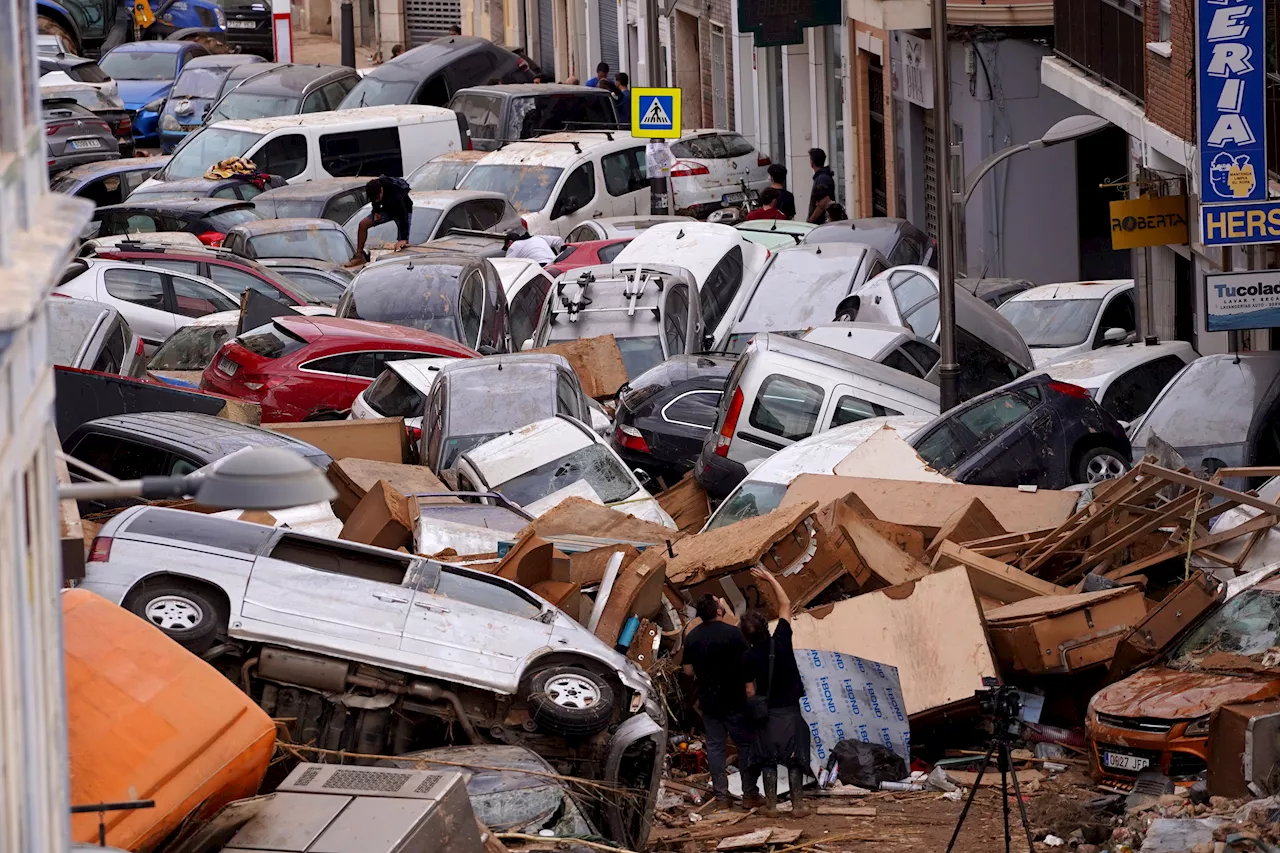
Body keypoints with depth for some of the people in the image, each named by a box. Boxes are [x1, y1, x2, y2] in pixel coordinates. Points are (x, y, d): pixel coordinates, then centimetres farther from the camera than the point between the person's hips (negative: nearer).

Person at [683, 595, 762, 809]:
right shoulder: (732, 633, -15)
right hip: (735, 701, -4)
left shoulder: (692, 637, 1)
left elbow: (688, 670, 8)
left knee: (715, 746, 9)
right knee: (746, 743, 6)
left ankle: (721, 796, 9)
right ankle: (749, 793, 7)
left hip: (708, 702, 4)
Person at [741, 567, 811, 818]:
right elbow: (785, 605, -2)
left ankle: (770, 804, 9)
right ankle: (797, 804, 0)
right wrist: (770, 578, 5)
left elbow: (750, 690, -5)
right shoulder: (781, 641, -13)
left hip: (767, 712, 0)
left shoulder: (749, 658, -11)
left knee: (767, 759, 10)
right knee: (794, 758, 4)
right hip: (790, 711, 0)